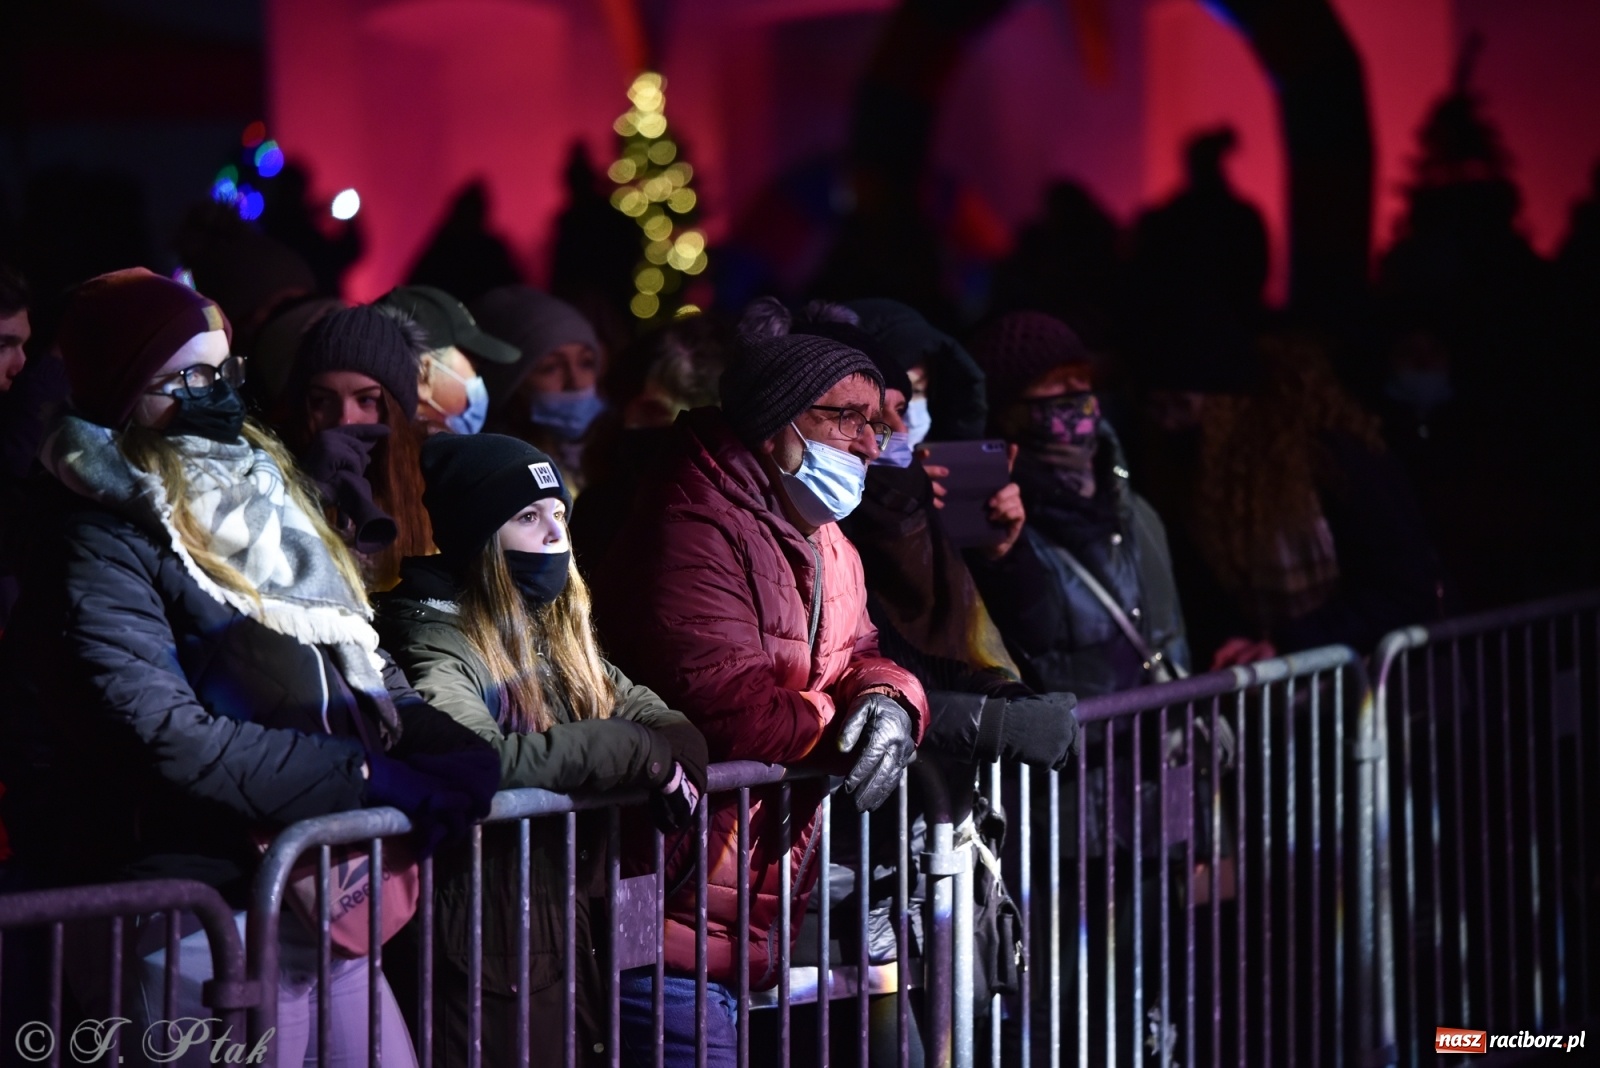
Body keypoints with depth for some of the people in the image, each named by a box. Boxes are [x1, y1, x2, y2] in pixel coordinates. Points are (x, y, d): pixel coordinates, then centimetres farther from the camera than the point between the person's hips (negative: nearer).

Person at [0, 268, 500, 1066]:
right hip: (193, 911, -7)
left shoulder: (261, 500, 14)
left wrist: (446, 747, -7)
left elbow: (360, 670, 13)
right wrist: (369, 779, -20)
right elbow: (170, 737, -21)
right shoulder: (101, 553, -10)